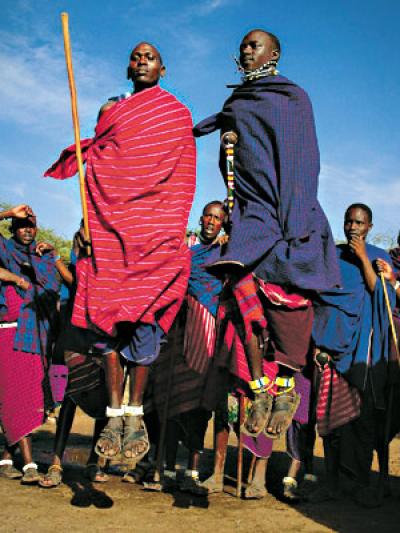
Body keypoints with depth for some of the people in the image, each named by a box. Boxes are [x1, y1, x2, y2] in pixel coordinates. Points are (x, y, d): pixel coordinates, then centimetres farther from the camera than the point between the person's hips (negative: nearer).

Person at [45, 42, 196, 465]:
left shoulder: (177, 114, 12)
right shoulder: (110, 113, 22)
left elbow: (181, 179, 5)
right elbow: (95, 171, 16)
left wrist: (172, 231, -6)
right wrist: (88, 224, 2)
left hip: (154, 231, -3)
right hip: (111, 227, 3)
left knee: (144, 316, -10)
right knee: (108, 317, -5)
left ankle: (135, 413, -3)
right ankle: (114, 413, -1)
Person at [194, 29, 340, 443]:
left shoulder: (292, 96, 5)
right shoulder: (234, 103, 22)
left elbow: (302, 161, -5)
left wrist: (295, 221, -15)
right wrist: (226, 141, 13)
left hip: (284, 208, -4)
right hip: (250, 210, 4)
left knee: (284, 297, -11)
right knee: (245, 290, -10)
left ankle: (287, 388, 1)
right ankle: (260, 391, -7)